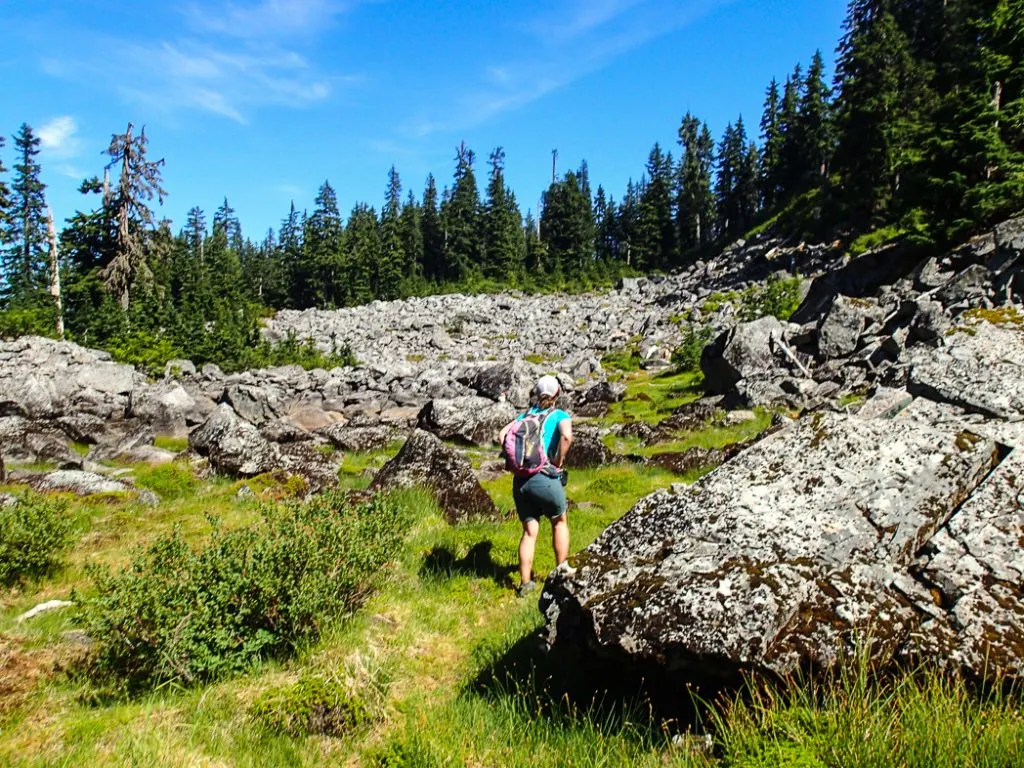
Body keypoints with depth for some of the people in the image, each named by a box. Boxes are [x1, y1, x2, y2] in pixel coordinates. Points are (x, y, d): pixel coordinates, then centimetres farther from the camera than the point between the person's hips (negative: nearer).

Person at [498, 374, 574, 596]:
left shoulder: (524, 415, 15)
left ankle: (525, 582, 16)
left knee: (529, 532, 13)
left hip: (520, 480, 4)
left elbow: (502, 435, 3)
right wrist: (558, 461, -9)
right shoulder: (560, 416, 2)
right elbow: (566, 436, -20)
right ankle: (562, 570, 28)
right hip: (546, 479, -4)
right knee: (559, 523, 21)